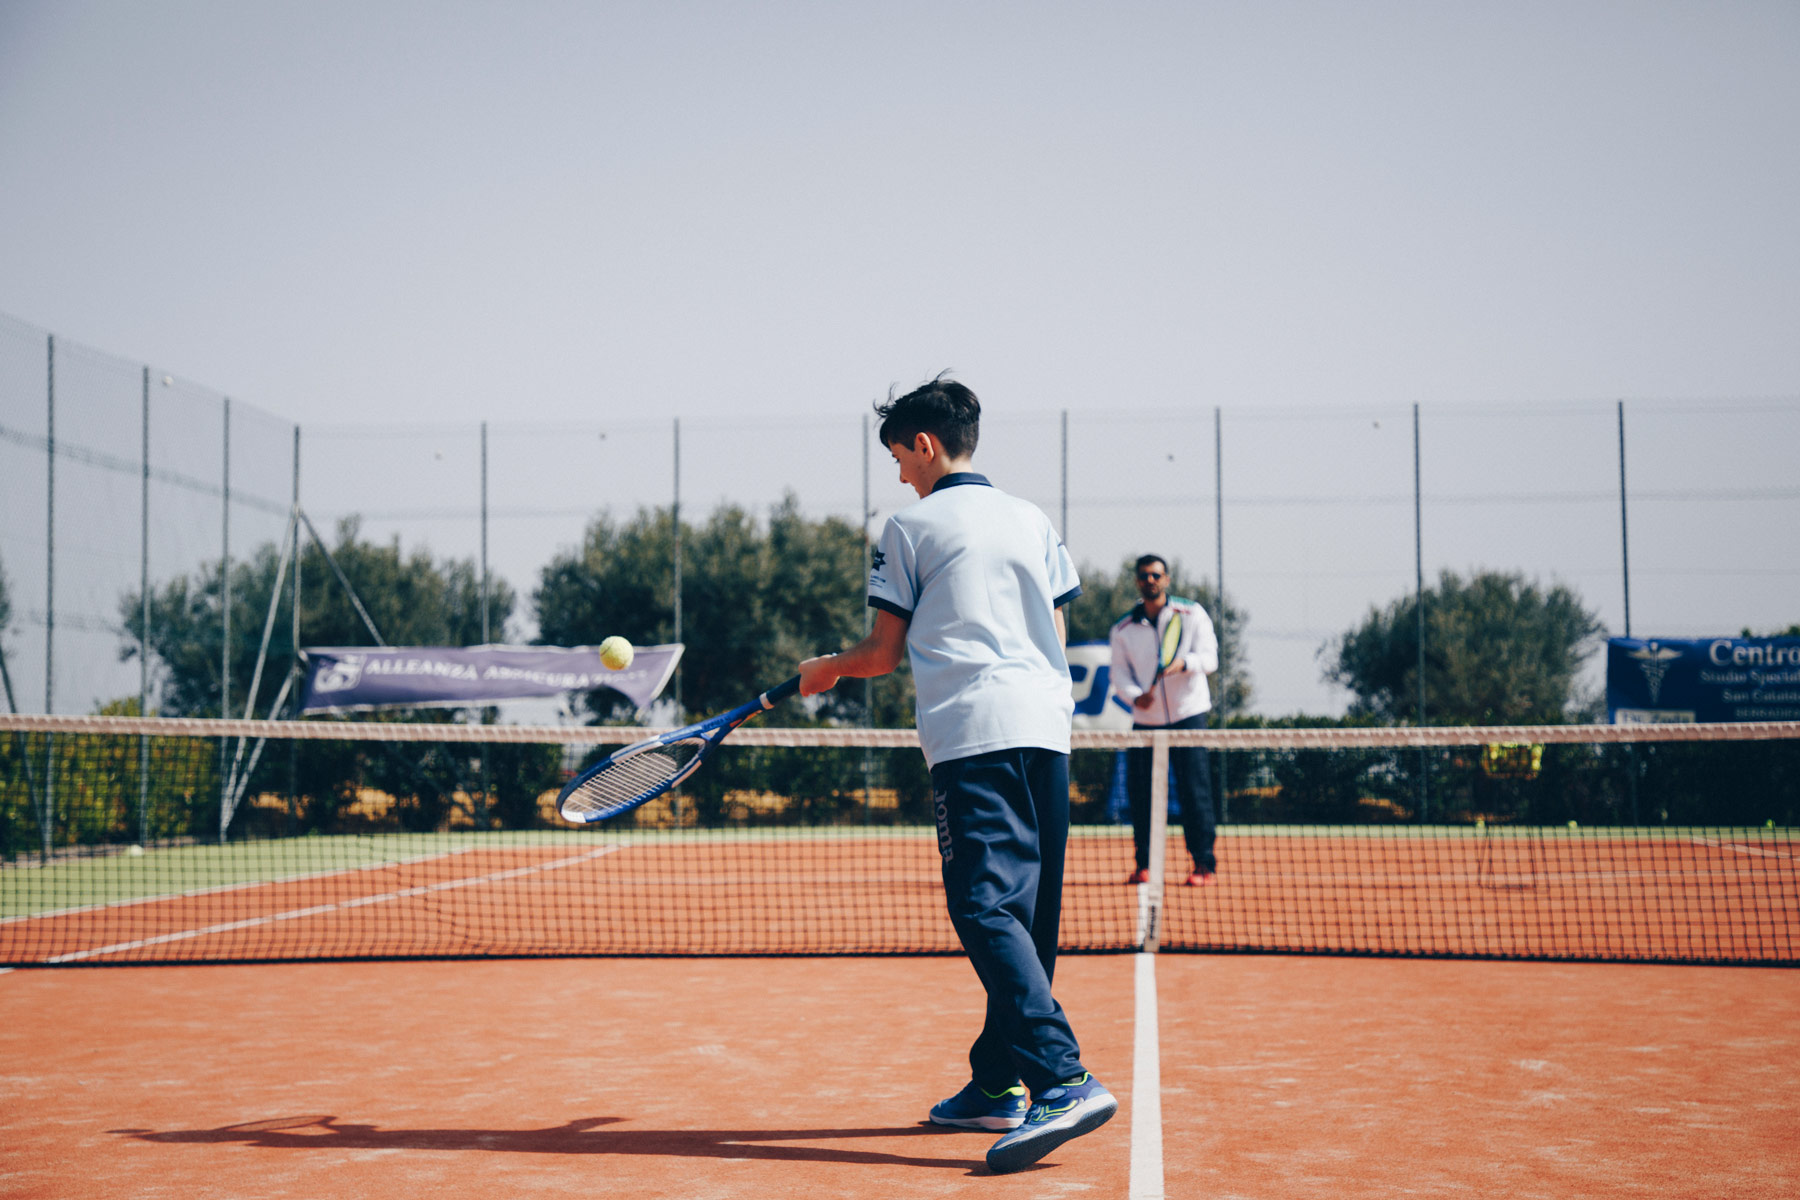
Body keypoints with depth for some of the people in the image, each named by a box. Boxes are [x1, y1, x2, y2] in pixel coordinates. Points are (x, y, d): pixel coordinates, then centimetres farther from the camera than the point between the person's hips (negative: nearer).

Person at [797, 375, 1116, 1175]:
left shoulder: (911, 526, 4)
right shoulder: (1033, 522, 19)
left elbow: (883, 653, 6)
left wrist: (824, 671, 25)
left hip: (973, 733, -7)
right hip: (1046, 726, 7)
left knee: (988, 910, -14)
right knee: (1026, 913, 11)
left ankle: (1064, 1080, -28)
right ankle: (998, 1084, 18)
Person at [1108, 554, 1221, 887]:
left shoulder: (1191, 615, 3)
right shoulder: (1123, 629, 9)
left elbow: (1209, 657, -6)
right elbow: (1120, 673, 5)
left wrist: (1183, 663, -27)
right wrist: (1135, 696, -16)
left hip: (1187, 713, -3)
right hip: (1145, 719, 3)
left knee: (1194, 790, -8)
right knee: (1138, 790, -1)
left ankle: (1204, 864, -4)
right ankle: (1144, 865, 10)